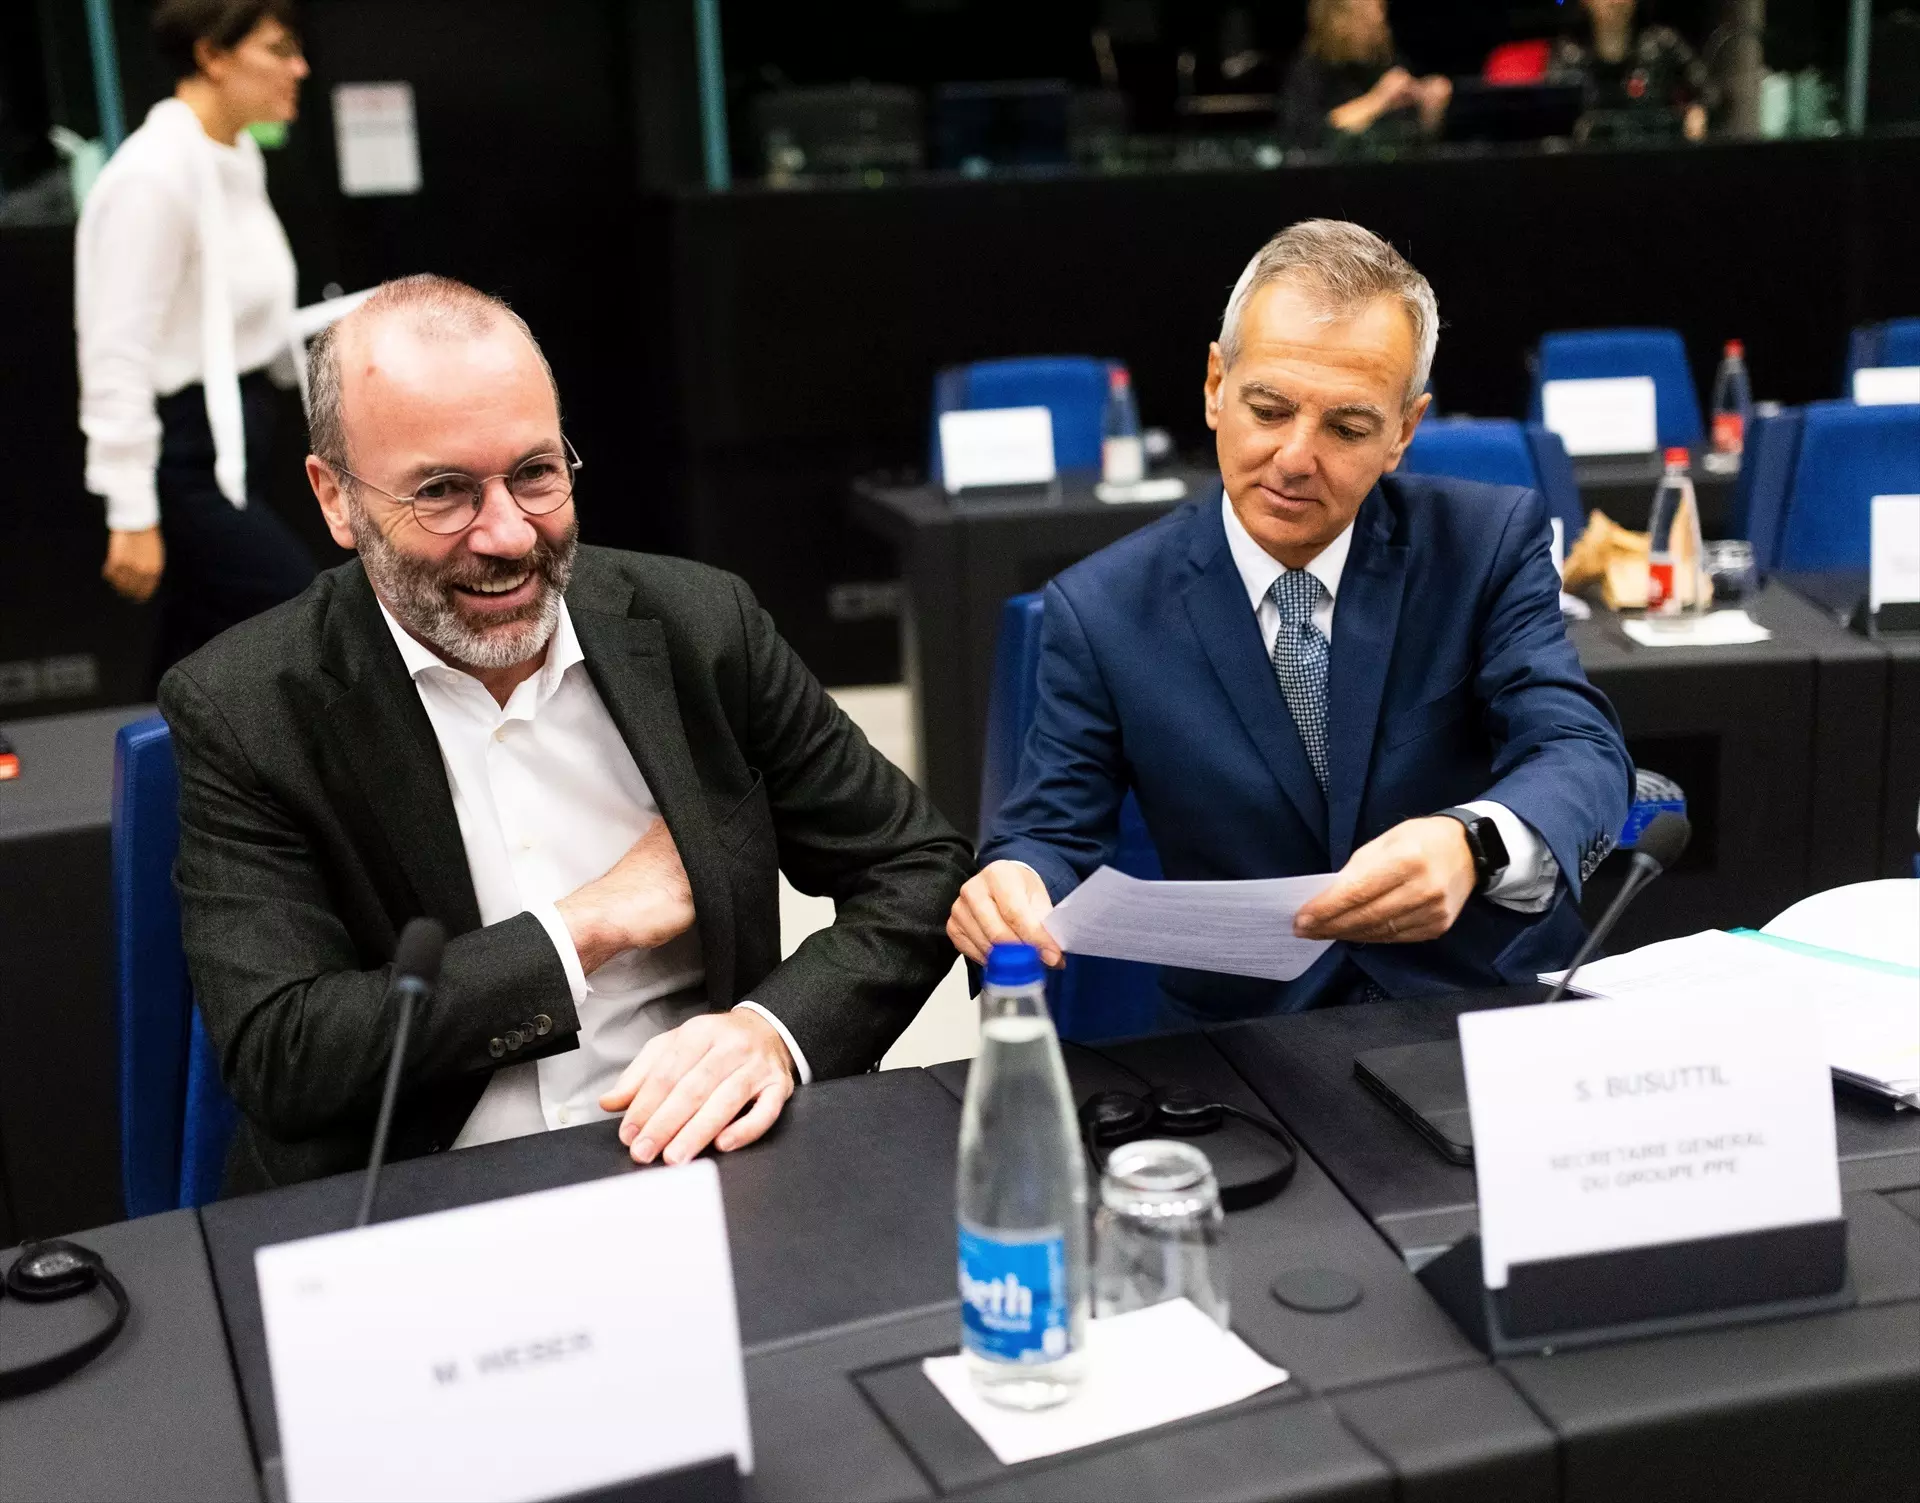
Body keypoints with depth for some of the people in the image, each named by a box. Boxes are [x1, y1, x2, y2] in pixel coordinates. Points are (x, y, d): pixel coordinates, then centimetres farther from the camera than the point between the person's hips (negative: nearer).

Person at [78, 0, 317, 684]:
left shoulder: (238, 157, 9)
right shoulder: (153, 175, -19)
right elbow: (118, 357, -21)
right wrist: (131, 515, -21)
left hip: (233, 441, 9)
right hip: (183, 455, -9)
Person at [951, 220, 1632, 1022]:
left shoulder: (1490, 542, -1)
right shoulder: (1102, 610, -1)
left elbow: (1583, 755, -13)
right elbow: (1052, 837, -2)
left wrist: (1474, 847, -35)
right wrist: (1013, 887, -28)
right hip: (1237, 1043, 1)